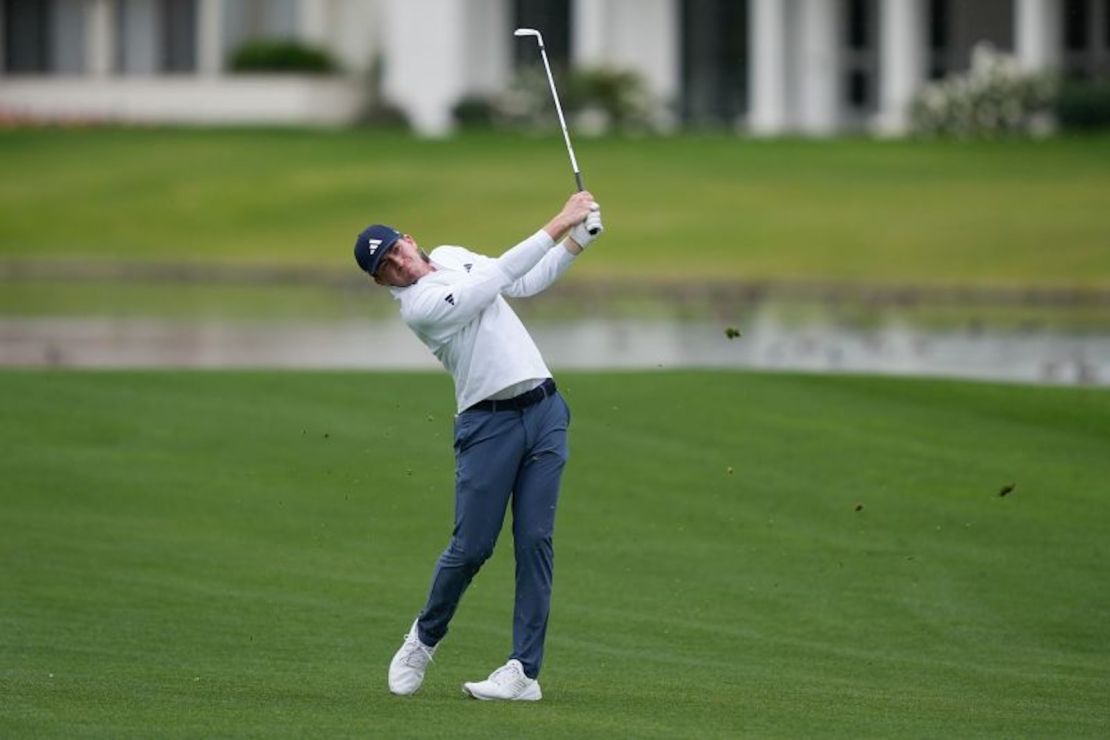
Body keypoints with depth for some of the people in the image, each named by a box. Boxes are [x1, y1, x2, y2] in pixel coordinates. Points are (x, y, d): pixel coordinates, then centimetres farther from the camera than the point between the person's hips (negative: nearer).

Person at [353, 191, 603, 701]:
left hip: (544, 411, 6)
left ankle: (524, 670, -4)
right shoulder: (418, 307, -13)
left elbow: (526, 284, 22)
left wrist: (577, 242, 9)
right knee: (472, 547, -6)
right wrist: (558, 224, -18)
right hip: (488, 424, -6)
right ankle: (424, 639, 21)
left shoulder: (451, 256, 13)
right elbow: (500, 276, -18)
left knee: (534, 541, -3)